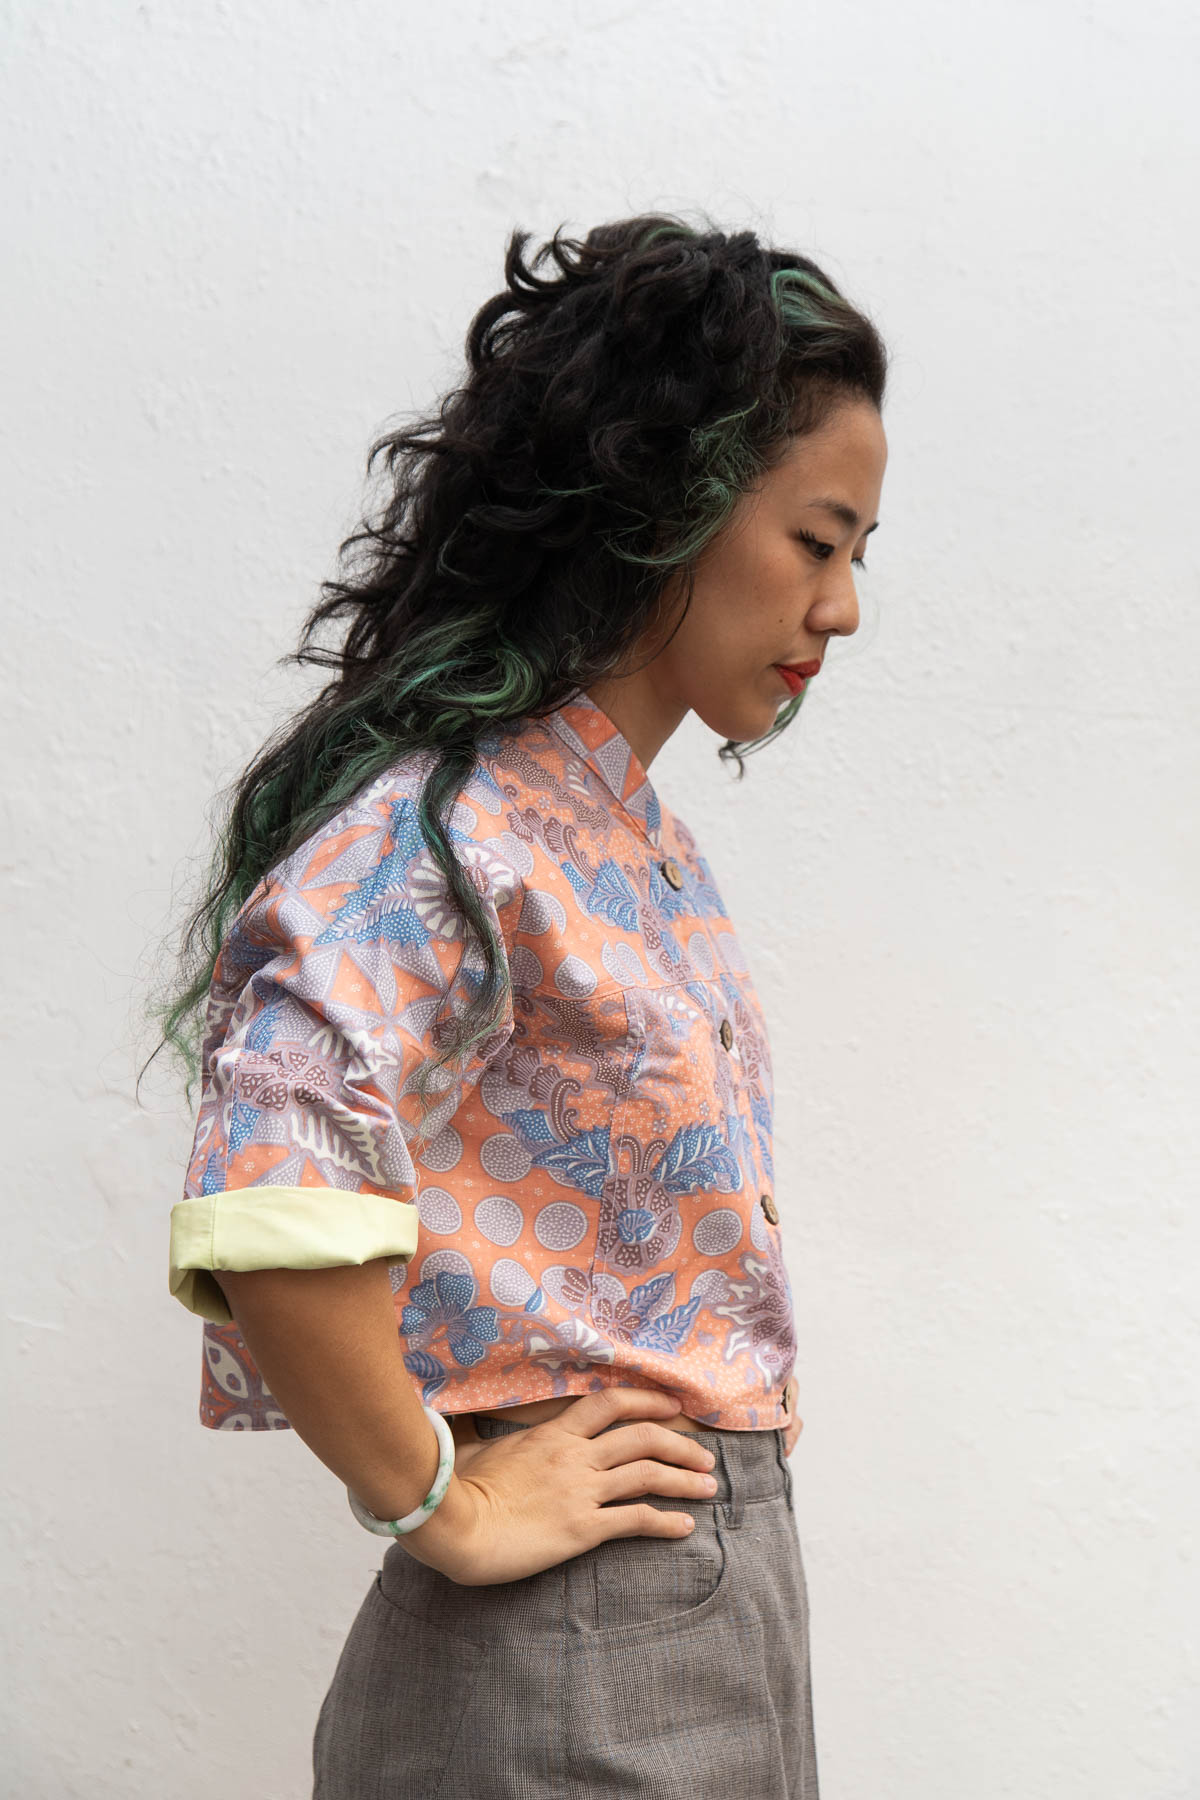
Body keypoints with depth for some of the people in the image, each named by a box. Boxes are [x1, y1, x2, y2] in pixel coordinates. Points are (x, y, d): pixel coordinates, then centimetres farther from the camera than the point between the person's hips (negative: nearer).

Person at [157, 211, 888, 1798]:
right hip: (571, 1667, -8)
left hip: (728, 1600, 9)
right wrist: (442, 1507, -20)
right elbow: (269, 1223, -34)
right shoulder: (444, 831, -19)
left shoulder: (637, 834, 10)